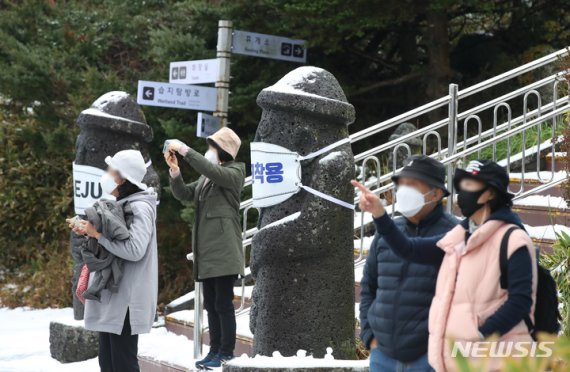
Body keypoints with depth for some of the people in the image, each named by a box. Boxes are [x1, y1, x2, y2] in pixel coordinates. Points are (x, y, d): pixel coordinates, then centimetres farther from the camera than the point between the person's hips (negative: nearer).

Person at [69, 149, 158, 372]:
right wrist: (88, 233, 3)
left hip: (127, 299, -9)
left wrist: (98, 234, -19)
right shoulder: (120, 205, 15)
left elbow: (134, 250, -25)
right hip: (110, 296, 9)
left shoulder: (140, 208, -14)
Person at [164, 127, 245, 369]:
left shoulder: (234, 173, -3)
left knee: (223, 303, -8)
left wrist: (184, 150, -20)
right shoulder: (206, 177, 21)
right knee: (211, 304, 9)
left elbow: (211, 169, -23)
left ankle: (226, 353, -5)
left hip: (223, 249, -8)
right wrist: (174, 169, 0)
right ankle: (215, 350, 14)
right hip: (206, 251, 8)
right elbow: (183, 193, 15)